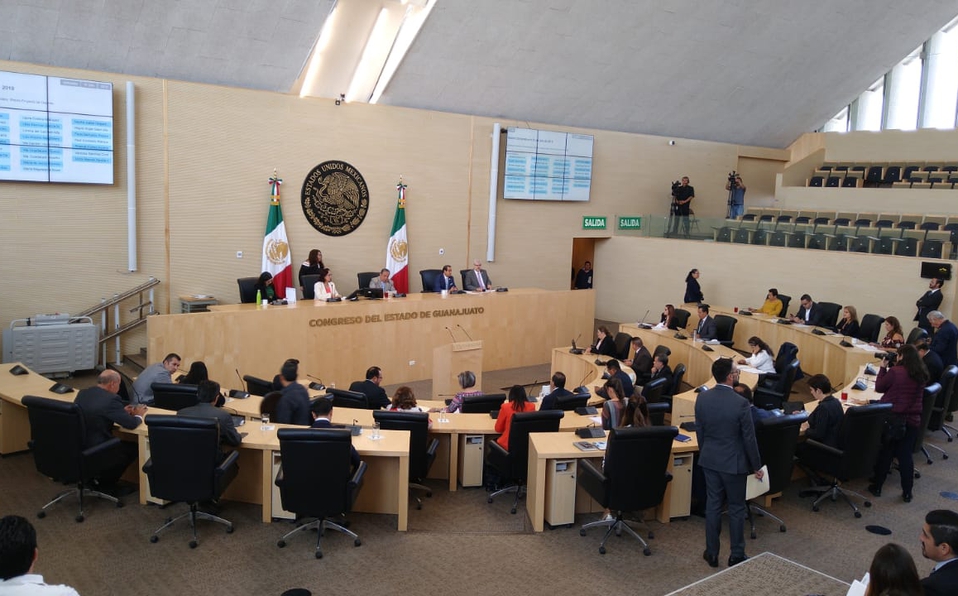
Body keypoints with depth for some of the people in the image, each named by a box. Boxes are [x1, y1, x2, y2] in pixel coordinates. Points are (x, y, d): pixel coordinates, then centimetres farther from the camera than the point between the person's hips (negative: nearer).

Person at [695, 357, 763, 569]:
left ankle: (712, 553, 21)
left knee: (713, 504, 13)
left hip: (709, 460, 4)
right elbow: (749, 438, -13)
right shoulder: (741, 403, -21)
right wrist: (756, 466, -1)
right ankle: (736, 555, 20)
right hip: (733, 463, -4)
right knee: (736, 508, 10)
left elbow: (699, 431, 4)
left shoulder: (702, 398, -6)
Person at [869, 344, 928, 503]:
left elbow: (879, 387, -4)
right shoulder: (921, 375, 2)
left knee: (884, 454, 8)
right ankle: (907, 492, 15)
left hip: (892, 418, -4)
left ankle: (877, 487, 18)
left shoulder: (895, 371, -16)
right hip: (912, 420, 4)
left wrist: (883, 367, 5)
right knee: (905, 456, 10)